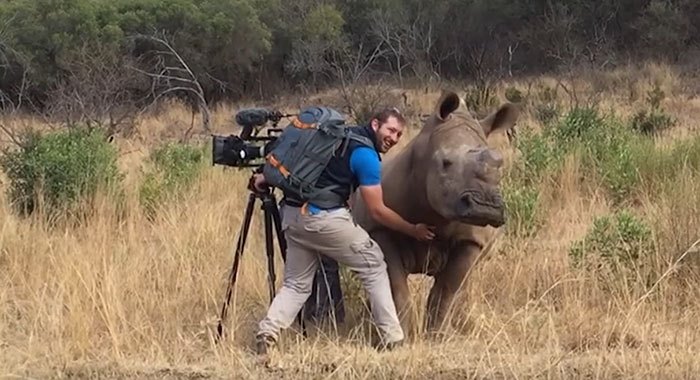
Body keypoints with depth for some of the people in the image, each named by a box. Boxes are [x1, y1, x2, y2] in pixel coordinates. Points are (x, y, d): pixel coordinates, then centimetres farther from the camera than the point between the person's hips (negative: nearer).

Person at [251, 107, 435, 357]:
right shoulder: (366, 156, -5)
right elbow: (377, 211, -4)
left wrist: (269, 177, 23)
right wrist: (414, 231, 4)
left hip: (292, 215, 8)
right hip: (324, 218, -8)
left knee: (296, 283, 14)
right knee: (373, 266, 7)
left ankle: (268, 332, -7)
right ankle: (392, 337, 5)